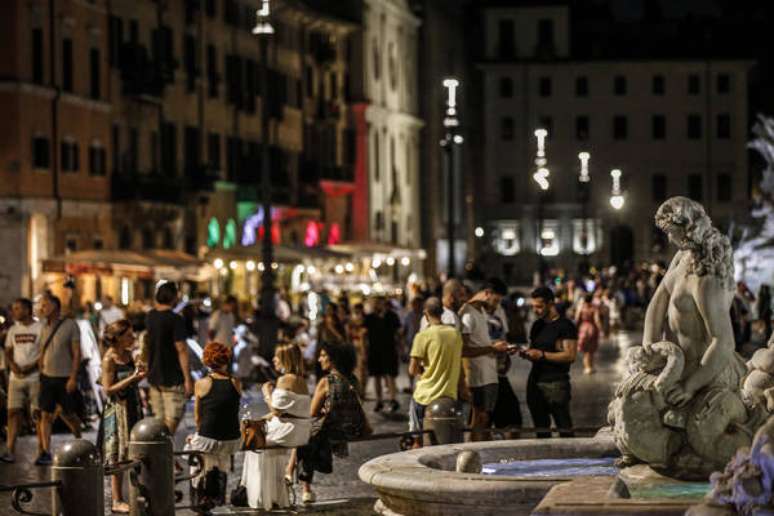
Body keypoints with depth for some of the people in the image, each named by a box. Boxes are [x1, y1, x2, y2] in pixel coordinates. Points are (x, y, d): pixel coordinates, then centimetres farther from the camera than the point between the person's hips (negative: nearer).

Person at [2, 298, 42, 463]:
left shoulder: (40, 328, -4)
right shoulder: (13, 330, 13)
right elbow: (8, 353, 14)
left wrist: (30, 367, -18)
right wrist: (12, 365, -7)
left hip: (35, 377, -4)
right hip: (16, 378, 4)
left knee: (38, 414, -2)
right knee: (14, 412, -4)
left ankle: (42, 451, 5)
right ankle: (10, 451, -6)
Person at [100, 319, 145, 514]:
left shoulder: (128, 354, 8)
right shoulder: (109, 359, -14)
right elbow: (108, 389, -17)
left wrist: (139, 376, -1)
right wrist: (132, 378, -22)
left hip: (133, 408, 7)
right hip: (117, 410, -7)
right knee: (118, 457, -2)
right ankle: (117, 501, 3)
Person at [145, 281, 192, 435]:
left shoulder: (149, 317, 6)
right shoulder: (176, 320, -16)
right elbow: (181, 350, -18)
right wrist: (188, 379, -16)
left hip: (154, 377, 7)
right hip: (173, 379, -7)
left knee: (159, 421, 15)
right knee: (171, 422, -4)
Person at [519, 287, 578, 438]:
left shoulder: (565, 326, -6)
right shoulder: (537, 326, 17)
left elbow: (570, 356, -14)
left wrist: (542, 355, -18)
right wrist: (526, 353, 2)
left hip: (556, 384, -7)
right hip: (535, 380, 7)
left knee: (564, 429, -10)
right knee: (541, 429, 9)